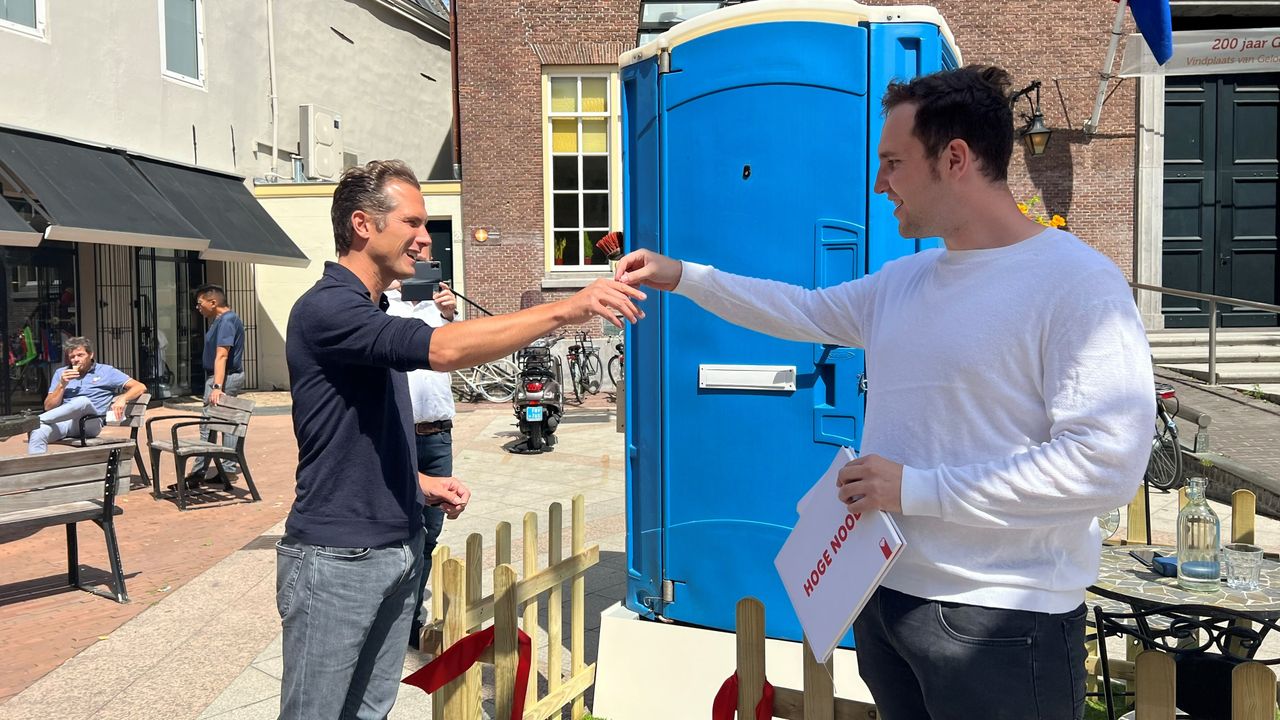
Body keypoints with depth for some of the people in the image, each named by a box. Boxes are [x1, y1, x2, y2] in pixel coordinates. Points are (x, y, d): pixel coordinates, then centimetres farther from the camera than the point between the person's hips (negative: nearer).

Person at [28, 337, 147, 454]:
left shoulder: (106, 371, 13)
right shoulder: (61, 373, 24)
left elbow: (140, 387, 4)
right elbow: (48, 407, 18)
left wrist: (122, 398, -15)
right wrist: (62, 385, 3)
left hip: (90, 423, -3)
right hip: (63, 420, 3)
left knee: (83, 401, -37)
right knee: (36, 434, -31)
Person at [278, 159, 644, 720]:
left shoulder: (376, 315, 13)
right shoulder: (325, 308, -16)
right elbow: (442, 350, -32)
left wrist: (421, 483, 7)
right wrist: (564, 310, -33)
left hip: (398, 549, 8)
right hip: (336, 560, -8)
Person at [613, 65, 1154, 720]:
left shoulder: (1076, 283, -17)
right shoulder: (900, 283, 8)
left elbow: (1107, 463, -24)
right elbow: (804, 312, 22)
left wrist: (916, 488, -21)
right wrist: (683, 276, 17)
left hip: (1002, 623, -7)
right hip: (886, 597, 7)